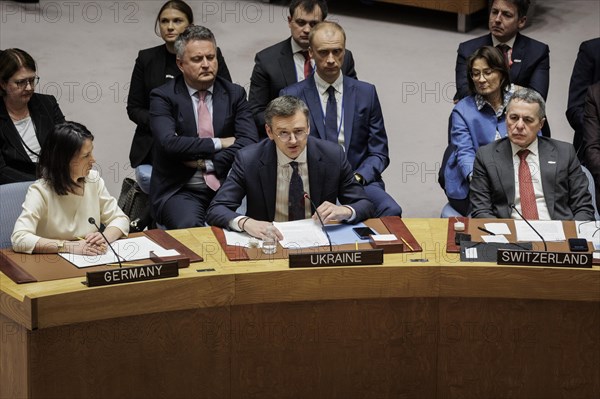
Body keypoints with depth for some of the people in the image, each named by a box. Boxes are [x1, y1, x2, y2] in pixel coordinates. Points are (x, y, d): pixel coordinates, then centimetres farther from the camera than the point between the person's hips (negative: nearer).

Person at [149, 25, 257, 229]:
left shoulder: (235, 94, 10)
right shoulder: (163, 97, 1)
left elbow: (249, 141, -3)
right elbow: (168, 142, -14)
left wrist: (208, 163, -11)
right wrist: (219, 143, -8)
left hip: (226, 187, 3)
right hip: (180, 191, -3)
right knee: (190, 227, -34)